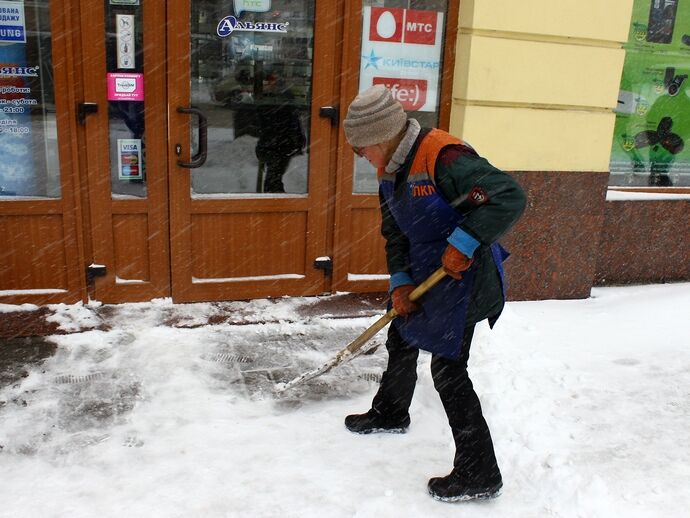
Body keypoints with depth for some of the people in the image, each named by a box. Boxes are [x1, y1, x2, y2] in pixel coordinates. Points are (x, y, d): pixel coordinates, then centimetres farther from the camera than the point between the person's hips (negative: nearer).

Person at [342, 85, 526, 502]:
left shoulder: (443, 157, -27)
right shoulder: (390, 170, 4)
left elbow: (511, 197, -31)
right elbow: (395, 232, 9)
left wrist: (464, 242, -31)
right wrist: (400, 281, -3)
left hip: (462, 277, -10)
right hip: (423, 274, 10)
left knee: (448, 370, -7)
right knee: (401, 338, 24)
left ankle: (480, 475, 8)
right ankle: (390, 413, 51)